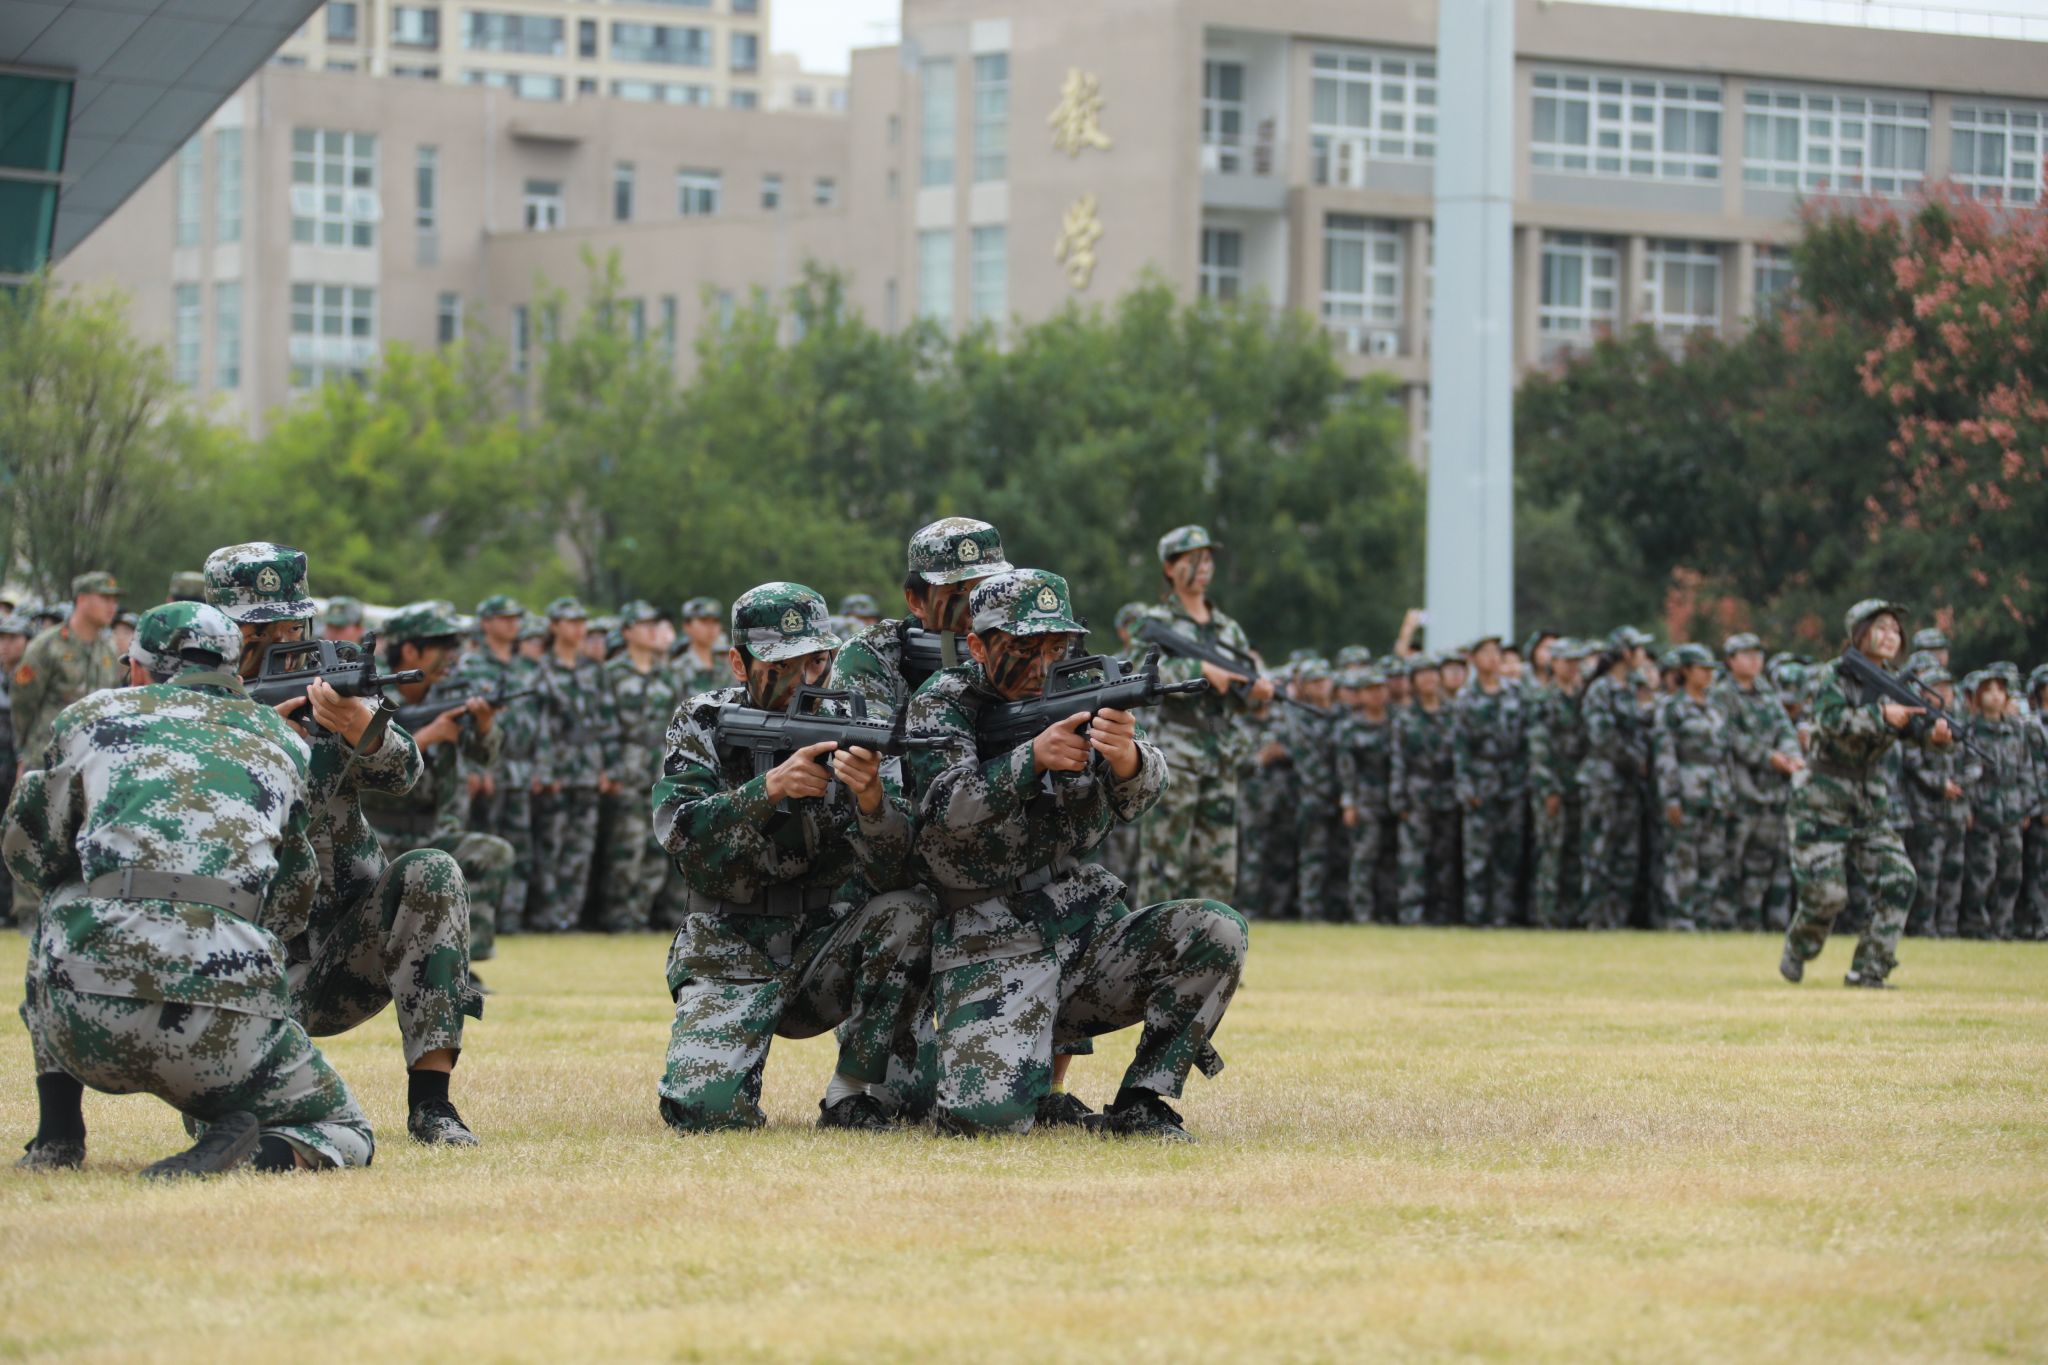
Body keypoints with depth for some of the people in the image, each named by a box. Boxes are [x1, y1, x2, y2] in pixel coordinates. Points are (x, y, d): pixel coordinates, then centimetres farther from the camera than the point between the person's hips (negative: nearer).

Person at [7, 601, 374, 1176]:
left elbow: (29, 854, 25)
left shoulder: (93, 715, 17)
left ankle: (57, 1135, 24)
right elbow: (291, 902, 25)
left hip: (85, 1019, 1)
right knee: (345, 1131, 22)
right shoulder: (283, 741, 23)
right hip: (222, 1022, -1)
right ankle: (276, 1151, -15)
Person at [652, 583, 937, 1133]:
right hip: (729, 957, -1)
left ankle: (853, 1098, -14)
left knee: (909, 911, -28)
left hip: (827, 951, 1)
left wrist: (870, 797, -38)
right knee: (706, 1108, -24)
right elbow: (678, 831, -21)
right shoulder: (704, 726, -4)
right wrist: (770, 787, -34)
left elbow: (894, 872, -17)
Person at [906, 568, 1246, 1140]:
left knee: (1217, 931, -20)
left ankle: (1139, 1105, -7)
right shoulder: (942, 703, -1)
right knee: (988, 1116, -25)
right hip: (990, 956, -4)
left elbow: (1138, 793, -12)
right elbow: (948, 810, -18)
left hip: (1090, 932, 4)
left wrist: (1127, 758, -38)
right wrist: (1033, 759, -34)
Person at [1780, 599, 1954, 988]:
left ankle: (1869, 970, -3)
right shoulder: (1832, 677, -8)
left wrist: (1938, 734, -31)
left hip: (1868, 808, 5)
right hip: (1821, 805, -5)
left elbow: (1916, 726, -8)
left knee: (1898, 881, -10)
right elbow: (1834, 722, -25)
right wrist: (1882, 716, -35)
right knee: (1826, 893, -9)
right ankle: (1796, 953, 20)